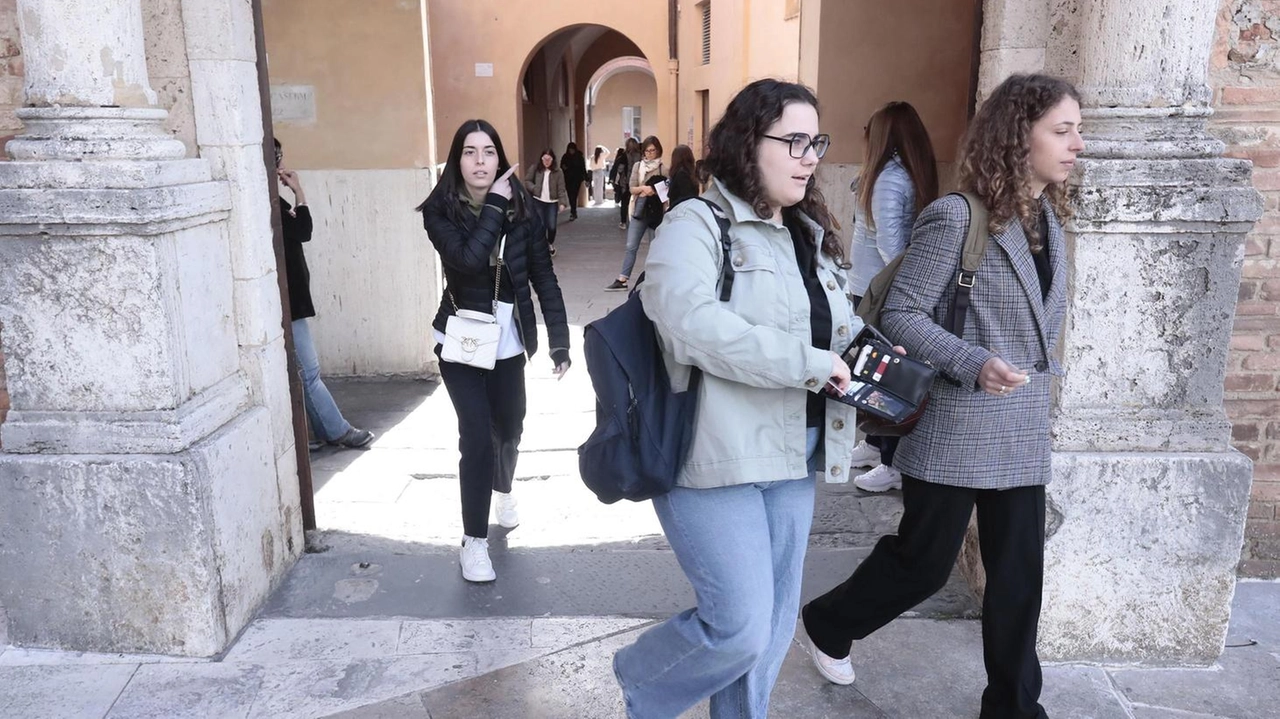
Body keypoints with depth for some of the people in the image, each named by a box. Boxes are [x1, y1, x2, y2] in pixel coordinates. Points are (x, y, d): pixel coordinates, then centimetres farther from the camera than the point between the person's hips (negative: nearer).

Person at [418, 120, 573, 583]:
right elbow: (467, 260, -30)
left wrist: (559, 340, -7)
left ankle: (503, 491, 51)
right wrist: (494, 205, -23)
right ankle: (474, 541, 5)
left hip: (508, 341, 3)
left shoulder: (521, 207, -5)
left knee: (509, 429, 18)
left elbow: (544, 276, -4)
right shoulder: (441, 211, -11)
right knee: (477, 437, -10)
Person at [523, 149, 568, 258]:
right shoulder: (535, 169, -2)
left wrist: (562, 203, -16)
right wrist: (534, 188, -10)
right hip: (538, 201, 1)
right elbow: (527, 181, 8)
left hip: (552, 203, 0)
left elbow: (561, 189, -7)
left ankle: (551, 244, 29)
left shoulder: (557, 172, -4)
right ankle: (544, 247, 17)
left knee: (552, 226, -2)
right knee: (541, 226, -1)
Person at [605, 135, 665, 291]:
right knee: (631, 246, 5)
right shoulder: (637, 166, 7)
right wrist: (643, 188, -18)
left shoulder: (663, 168, -2)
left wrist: (654, 191, -22)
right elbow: (631, 188, 1)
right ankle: (622, 280, 9)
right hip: (639, 210, 3)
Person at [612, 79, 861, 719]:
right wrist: (811, 364, -24)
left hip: (793, 459, 8)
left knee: (772, 629, 16)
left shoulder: (811, 235, 15)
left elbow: (838, 327, 26)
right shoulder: (697, 224, -10)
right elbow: (694, 323, -28)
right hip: (714, 457, -8)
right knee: (740, 629, -6)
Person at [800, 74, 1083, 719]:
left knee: (1019, 575, 12)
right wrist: (975, 364, -28)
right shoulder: (956, 217, -15)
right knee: (923, 562, 7)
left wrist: (1035, 378, 18)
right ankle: (828, 624, 33)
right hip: (955, 431, -7)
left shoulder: (1049, 219, 9)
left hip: (1022, 434, 7)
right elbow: (900, 315, -16)